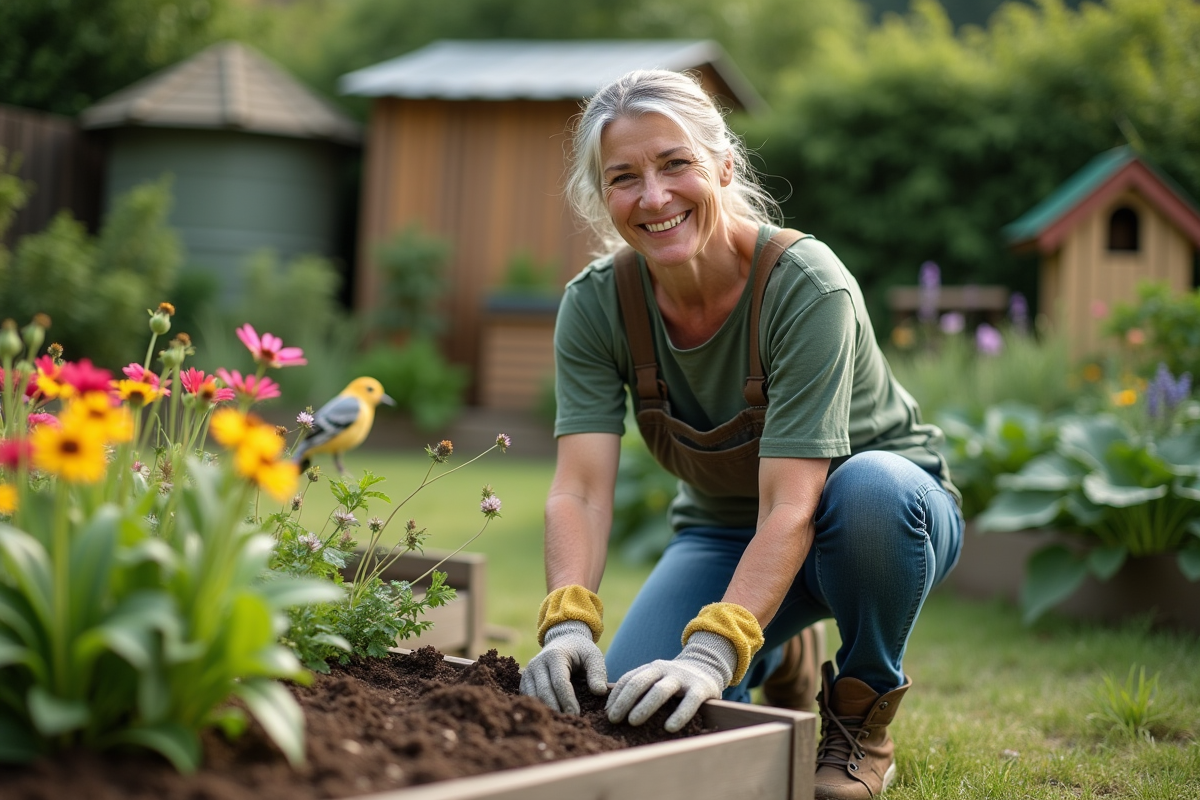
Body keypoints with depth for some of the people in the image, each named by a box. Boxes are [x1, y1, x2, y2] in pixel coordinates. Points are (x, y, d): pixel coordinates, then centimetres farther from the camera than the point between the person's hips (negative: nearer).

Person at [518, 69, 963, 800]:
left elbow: (791, 507, -36)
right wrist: (568, 625, -43)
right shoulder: (596, 304, -16)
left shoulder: (806, 285, -30)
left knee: (868, 486, -39)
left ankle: (863, 714, -10)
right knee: (628, 701, -19)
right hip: (727, 531, 4)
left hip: (892, 514, -3)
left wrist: (715, 650, -48)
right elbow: (581, 491, -25)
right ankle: (775, 659, 17)